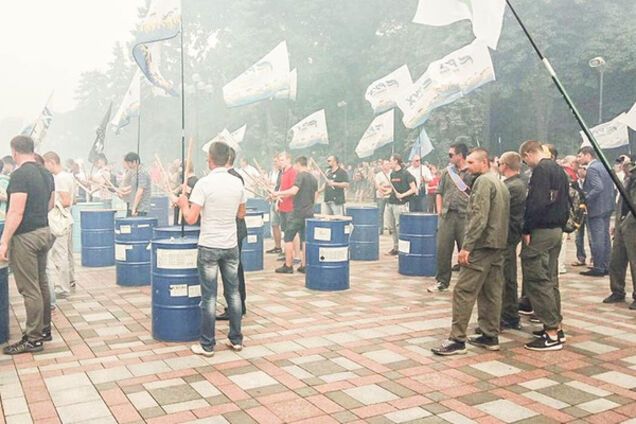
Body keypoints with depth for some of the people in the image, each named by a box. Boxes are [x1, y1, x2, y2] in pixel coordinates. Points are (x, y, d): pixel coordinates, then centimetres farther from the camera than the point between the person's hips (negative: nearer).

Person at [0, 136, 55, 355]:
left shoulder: (20, 175, -16)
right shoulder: (46, 174, 10)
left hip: (25, 237, -9)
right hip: (43, 232, 9)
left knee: (29, 289, -3)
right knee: (41, 284, 16)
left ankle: (33, 339, 4)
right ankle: (45, 330, 25)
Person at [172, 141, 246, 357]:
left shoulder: (204, 183, -13)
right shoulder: (237, 183, 2)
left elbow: (191, 219, -15)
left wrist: (183, 204, 5)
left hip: (209, 247, -4)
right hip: (231, 246, 5)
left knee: (209, 297, 1)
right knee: (233, 292, 13)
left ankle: (207, 345, 9)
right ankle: (236, 339, 21)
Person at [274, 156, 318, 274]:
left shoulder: (301, 175, -10)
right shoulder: (313, 178, 14)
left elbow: (294, 191, -23)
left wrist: (279, 193, -12)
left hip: (298, 213, -7)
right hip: (309, 213, 7)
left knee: (288, 238, 0)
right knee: (305, 239, 10)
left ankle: (288, 266, 0)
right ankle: (304, 266, 9)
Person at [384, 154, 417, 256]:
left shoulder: (405, 173, -8)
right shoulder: (392, 174, 14)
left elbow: (413, 189, -10)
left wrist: (402, 195, -20)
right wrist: (388, 191, 4)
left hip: (400, 204, -8)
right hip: (391, 203, 8)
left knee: (399, 227, -6)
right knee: (392, 227, 11)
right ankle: (395, 248, 22)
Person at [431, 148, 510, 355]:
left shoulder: (483, 181, -11)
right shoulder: (500, 183, 19)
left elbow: (479, 217, -19)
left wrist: (467, 246, -20)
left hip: (482, 245, -10)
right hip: (498, 245, 10)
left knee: (464, 291, -8)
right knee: (491, 292, 12)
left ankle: (458, 339, -8)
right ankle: (490, 336, 17)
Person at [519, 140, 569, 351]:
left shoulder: (541, 169, -14)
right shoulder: (559, 170, 16)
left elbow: (536, 202, -23)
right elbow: (565, 203, 19)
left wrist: (526, 230, -17)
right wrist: (561, 226, 19)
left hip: (540, 231, -10)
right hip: (556, 231, 10)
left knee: (537, 281, -6)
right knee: (551, 280, 16)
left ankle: (552, 334, -5)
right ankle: (556, 327, 22)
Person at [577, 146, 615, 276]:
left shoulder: (592, 169, -15)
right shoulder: (603, 166, 14)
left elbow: (598, 188, -26)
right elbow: (612, 187, 17)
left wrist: (585, 199, -18)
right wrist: (611, 200, 18)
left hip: (596, 209, -10)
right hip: (607, 207, 10)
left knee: (597, 240, -5)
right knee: (605, 238, 13)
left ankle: (598, 268, -1)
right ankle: (605, 266, 18)